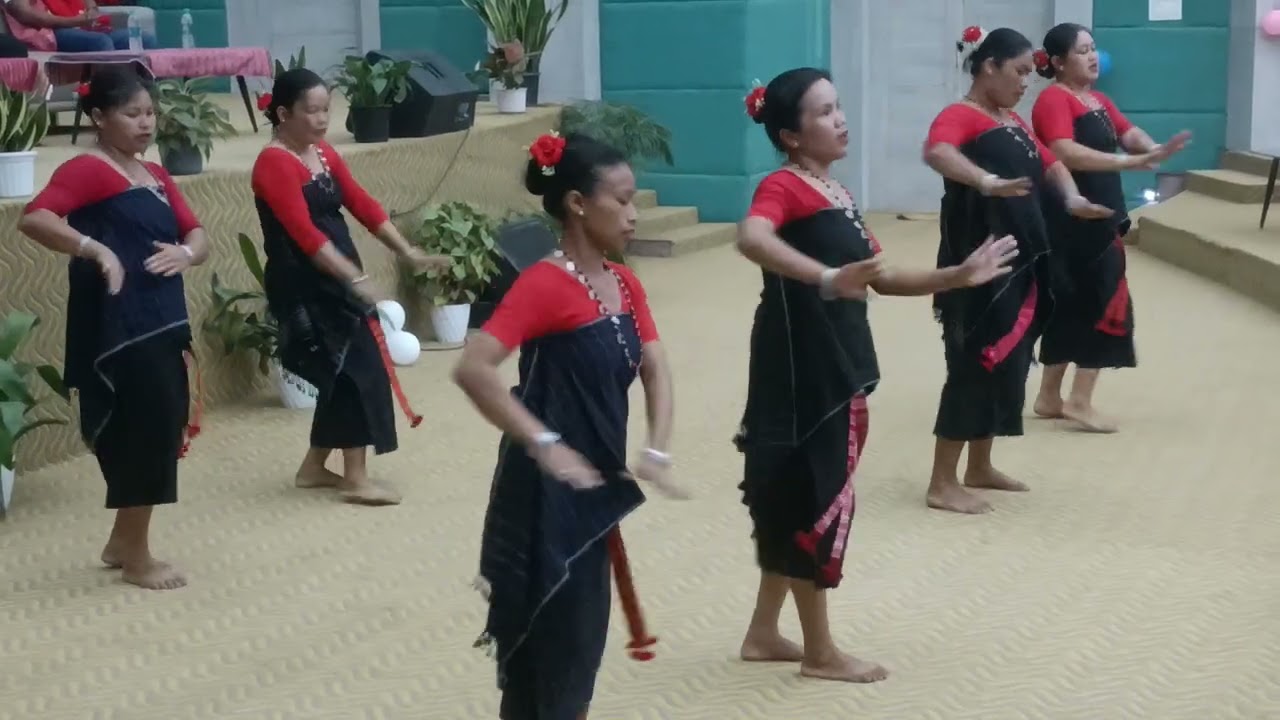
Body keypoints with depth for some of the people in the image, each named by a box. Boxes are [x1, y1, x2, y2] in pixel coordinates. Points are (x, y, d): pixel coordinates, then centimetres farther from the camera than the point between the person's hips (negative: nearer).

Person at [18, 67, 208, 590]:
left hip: (162, 322, 9)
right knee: (145, 432, -5)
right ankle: (137, 558, 10)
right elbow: (33, 219, -23)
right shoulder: (87, 170, -9)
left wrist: (184, 253, -9)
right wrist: (97, 249, -31)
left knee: (163, 429, 13)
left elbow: (198, 237, 13)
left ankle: (122, 543, 30)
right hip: (117, 327, -9)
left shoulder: (155, 176, 16)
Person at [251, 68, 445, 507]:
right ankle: (356, 479, -1)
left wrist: (407, 251, 3)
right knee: (357, 368, -9)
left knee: (345, 372, 11)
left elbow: (362, 205, 11)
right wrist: (357, 278, -29)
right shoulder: (274, 163, -15)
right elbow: (305, 234, -23)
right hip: (304, 287, -9)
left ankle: (313, 468, 25)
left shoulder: (325, 155, 12)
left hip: (335, 282, 9)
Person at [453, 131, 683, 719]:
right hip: (547, 490, -8)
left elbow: (655, 371, 9)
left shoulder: (625, 285, 7)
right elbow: (471, 369, -26)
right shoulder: (543, 284, -17)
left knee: (581, 633, 17)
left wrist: (656, 451, -6)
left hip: (595, 488, 8)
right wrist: (543, 443, -26)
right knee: (545, 639, 2)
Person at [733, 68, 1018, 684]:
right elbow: (751, 239, -36)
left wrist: (959, 276, 11)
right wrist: (826, 278, -47)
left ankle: (764, 634, 27)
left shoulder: (837, 195, 15)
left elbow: (880, 280, 19)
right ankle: (819, 652, 13)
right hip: (801, 370, -9)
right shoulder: (783, 187, -13)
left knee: (799, 500, 15)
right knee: (816, 500, 0)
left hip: (837, 369, 9)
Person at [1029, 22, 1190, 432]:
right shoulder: (1054, 99, -13)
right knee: (1102, 302, -6)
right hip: (1072, 220, -9)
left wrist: (1154, 150, -18)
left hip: (1099, 218, 9)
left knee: (1074, 305, 13)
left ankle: (1050, 398, 21)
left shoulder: (1098, 100, 16)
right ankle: (1079, 402, 0)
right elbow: (1064, 152, -28)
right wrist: (1127, 162, -33)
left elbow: (1129, 133, 5)